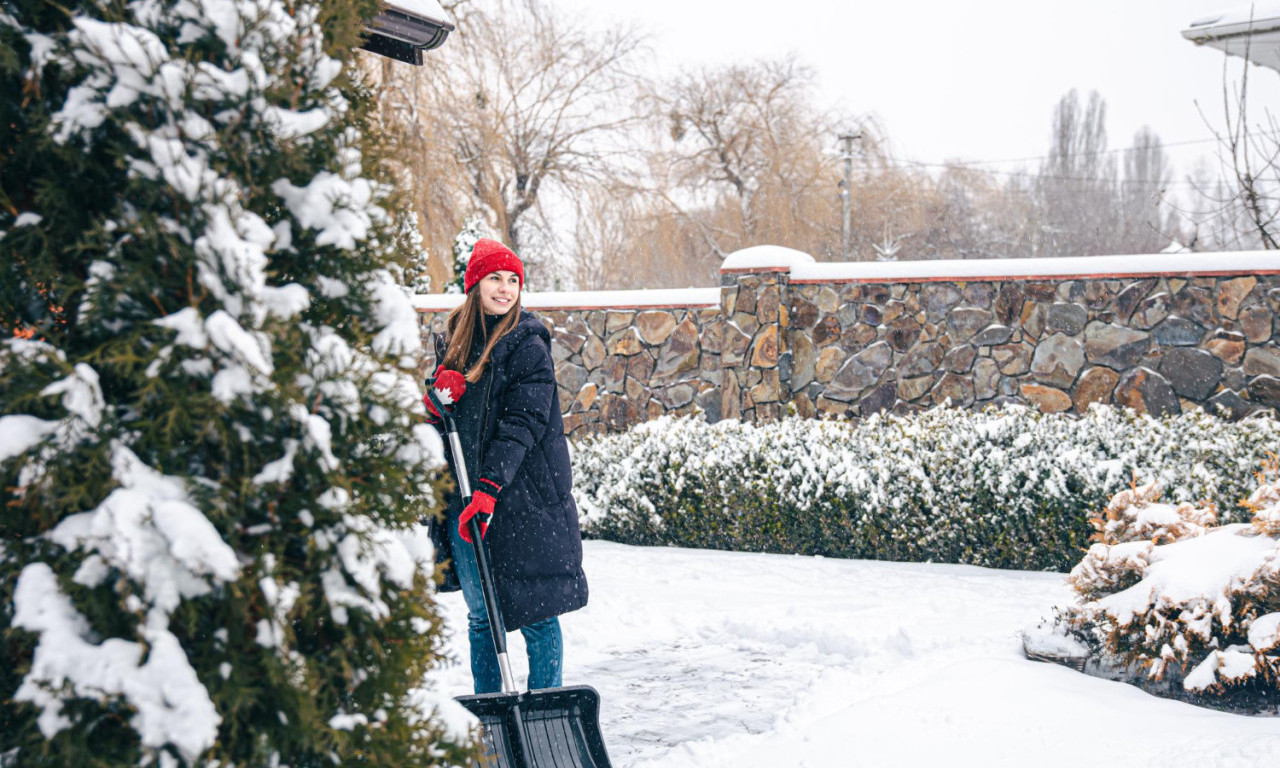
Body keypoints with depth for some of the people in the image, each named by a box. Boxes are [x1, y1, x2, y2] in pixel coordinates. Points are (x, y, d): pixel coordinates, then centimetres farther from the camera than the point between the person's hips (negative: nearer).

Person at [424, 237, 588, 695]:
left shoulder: (529, 344, -4)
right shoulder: (452, 340, 12)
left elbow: (524, 421, -13)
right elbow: (431, 419, 17)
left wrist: (489, 488, -22)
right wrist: (439, 396, -7)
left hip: (523, 497, -5)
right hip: (463, 499, 5)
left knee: (537, 613, -1)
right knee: (481, 615, 10)